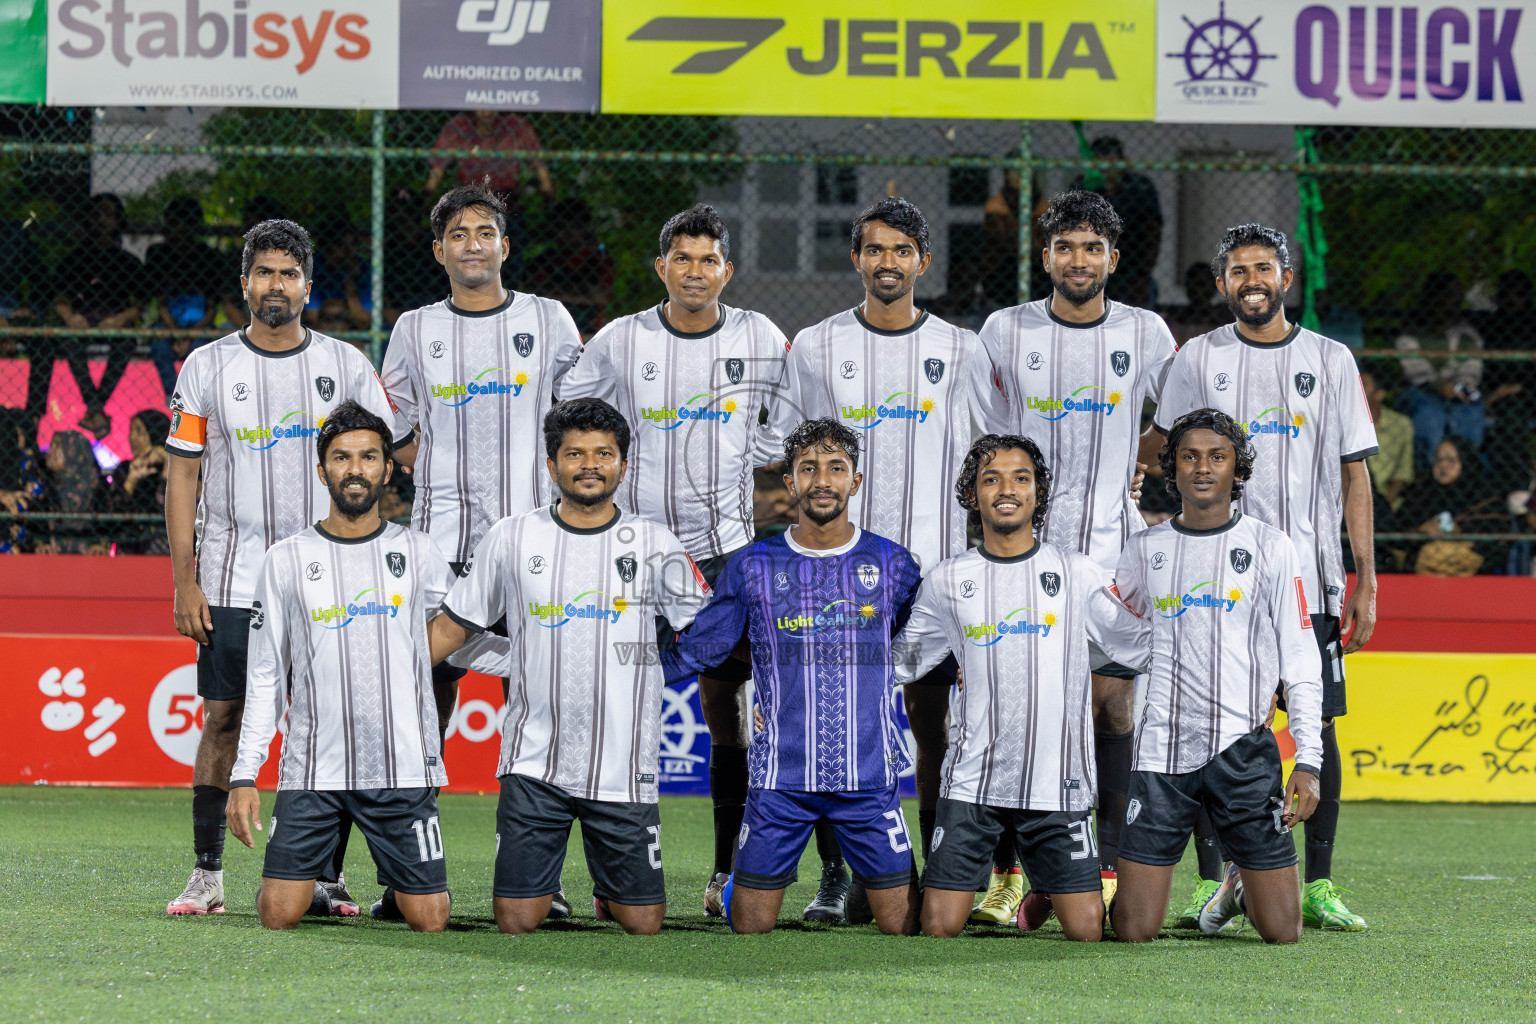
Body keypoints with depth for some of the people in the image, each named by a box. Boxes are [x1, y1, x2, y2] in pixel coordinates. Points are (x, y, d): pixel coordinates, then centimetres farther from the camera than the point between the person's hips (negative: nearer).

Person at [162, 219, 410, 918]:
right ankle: (207, 876, 4)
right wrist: (184, 581, -3)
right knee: (223, 720, 0)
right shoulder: (206, 368, 3)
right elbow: (183, 476, 3)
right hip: (231, 583, 0)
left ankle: (328, 877, 4)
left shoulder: (345, 365, 4)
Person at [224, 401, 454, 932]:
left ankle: (395, 877, 30)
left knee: (429, 920, -4)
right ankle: (310, 876, 25)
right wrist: (244, 774, 0)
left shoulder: (418, 554, 5)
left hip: (404, 767, 0)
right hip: (312, 767, 0)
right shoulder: (286, 561, 4)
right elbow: (265, 678, 6)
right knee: (278, 915, -10)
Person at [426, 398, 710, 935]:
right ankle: (543, 886, 32)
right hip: (534, 764, 0)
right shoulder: (510, 539, 3)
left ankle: (609, 895, 36)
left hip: (625, 769, 0)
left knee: (643, 923, 1)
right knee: (515, 923, -3)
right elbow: (453, 626, 11)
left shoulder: (655, 545, 2)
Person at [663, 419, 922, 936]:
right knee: (749, 930, 3)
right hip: (779, 780, 0)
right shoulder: (752, 567, 3)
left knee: (903, 927, -1)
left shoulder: (892, 564, 4)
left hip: (869, 778, 0)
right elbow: (693, 651, 9)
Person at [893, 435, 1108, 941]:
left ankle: (1045, 894, 30)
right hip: (971, 784, 1)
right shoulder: (946, 580, 6)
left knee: (1087, 931, -5)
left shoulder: (1078, 573, 3)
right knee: (940, 929, -6)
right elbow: (900, 664, 17)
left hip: (1057, 784, 0)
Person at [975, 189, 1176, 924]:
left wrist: (1131, 458, 8)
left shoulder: (1146, 333, 5)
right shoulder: (1004, 332, 3)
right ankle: (1005, 874, 1)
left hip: (1114, 552, 0)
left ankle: (1111, 870, 3)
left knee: (1113, 704, -4)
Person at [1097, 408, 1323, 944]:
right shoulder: (1145, 549, 9)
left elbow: (1300, 659, 0)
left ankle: (1243, 884, 30)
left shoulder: (1269, 547, 2)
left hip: (1244, 751, -1)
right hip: (1163, 752, 1)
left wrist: (1308, 760, -6)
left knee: (1282, 932, -2)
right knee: (1134, 931, -4)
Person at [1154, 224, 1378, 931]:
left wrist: (1366, 583, 2)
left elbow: (1354, 476, 7)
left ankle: (1318, 887, 4)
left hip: (1309, 573, 0)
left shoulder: (1330, 361, 7)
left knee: (1317, 722, -1)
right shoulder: (1199, 360, 6)